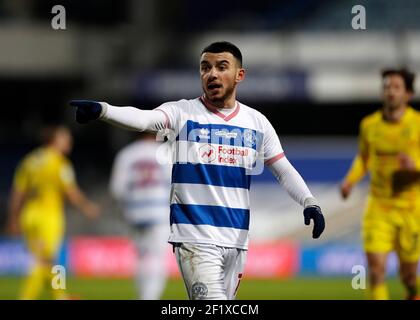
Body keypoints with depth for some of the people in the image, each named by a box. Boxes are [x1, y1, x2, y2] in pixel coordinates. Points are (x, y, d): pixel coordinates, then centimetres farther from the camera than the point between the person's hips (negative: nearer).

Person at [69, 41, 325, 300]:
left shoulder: (257, 122, 9)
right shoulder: (182, 113, -3)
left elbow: (284, 169, 13)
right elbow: (144, 118, -21)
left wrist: (310, 202, -4)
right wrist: (101, 110, -41)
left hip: (237, 239, 5)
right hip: (195, 237, -4)